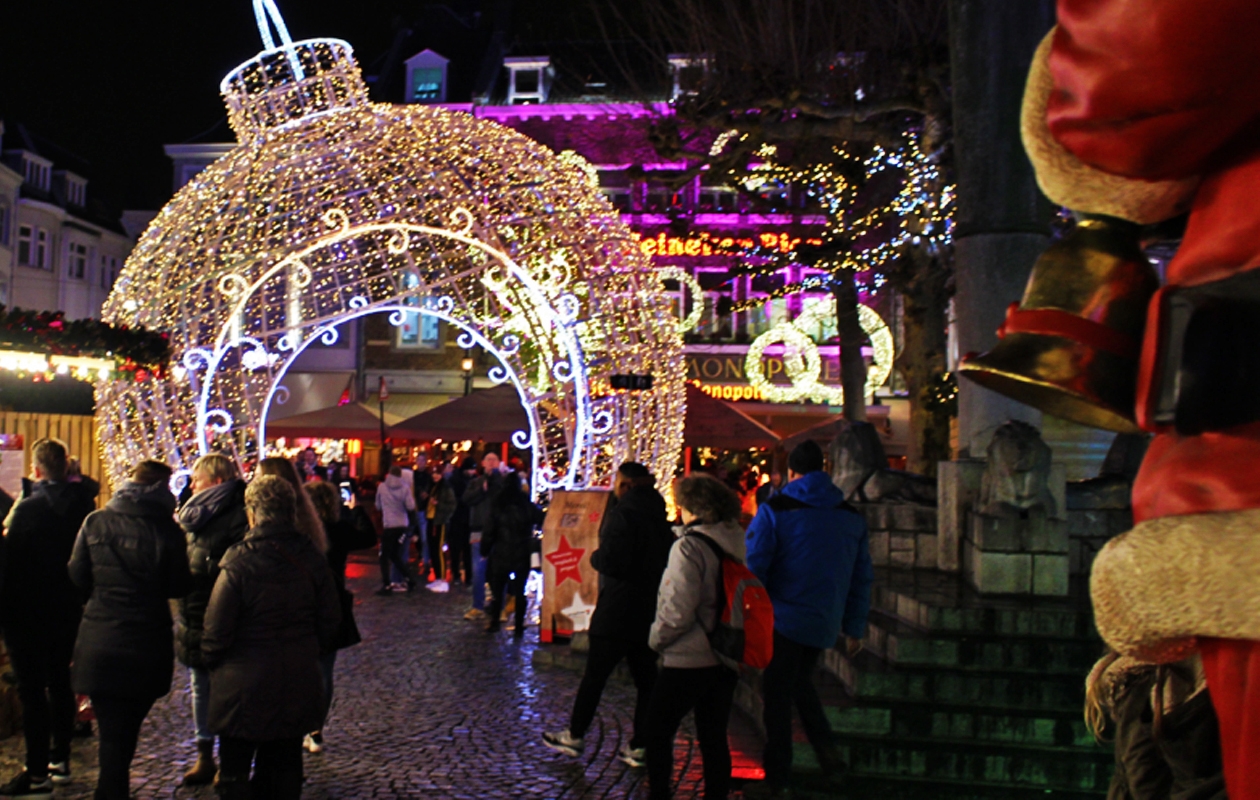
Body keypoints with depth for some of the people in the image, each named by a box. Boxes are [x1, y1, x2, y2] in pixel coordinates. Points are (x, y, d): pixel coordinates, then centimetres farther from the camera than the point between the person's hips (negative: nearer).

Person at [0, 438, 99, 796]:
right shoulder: (83, 502, 0)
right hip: (67, 608, 6)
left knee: (31, 689, 0)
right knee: (60, 683, 16)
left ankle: (37, 771, 3)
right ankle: (61, 760, 24)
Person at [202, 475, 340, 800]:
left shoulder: (239, 563, -19)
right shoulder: (312, 558, -4)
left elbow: (217, 630, -14)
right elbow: (330, 619, 4)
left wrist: (212, 660, 6)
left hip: (245, 688, -4)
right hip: (298, 685, 4)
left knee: (234, 774, 12)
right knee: (285, 767, 17)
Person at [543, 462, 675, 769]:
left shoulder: (622, 513, -15)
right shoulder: (660, 516, 8)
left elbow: (609, 560, -22)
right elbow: (667, 559, 13)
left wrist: (594, 557, -1)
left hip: (618, 610, -7)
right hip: (651, 609, 7)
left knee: (595, 674, 6)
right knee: (646, 679, 8)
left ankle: (575, 735, 18)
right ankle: (640, 746, 12)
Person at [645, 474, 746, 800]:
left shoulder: (690, 546, -18)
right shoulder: (738, 543, 4)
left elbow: (678, 611, -21)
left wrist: (656, 638, -4)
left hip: (690, 660, -7)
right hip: (726, 658, 7)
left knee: (657, 733, 8)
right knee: (714, 737, 14)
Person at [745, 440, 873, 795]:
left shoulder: (775, 510, -9)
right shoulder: (851, 517, 7)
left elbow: (753, 568, -14)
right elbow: (862, 578, 11)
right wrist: (855, 628, 17)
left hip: (784, 619, -5)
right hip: (824, 626, 5)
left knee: (777, 697, 5)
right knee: (801, 681, 25)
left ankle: (778, 778, 11)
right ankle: (826, 749, 14)